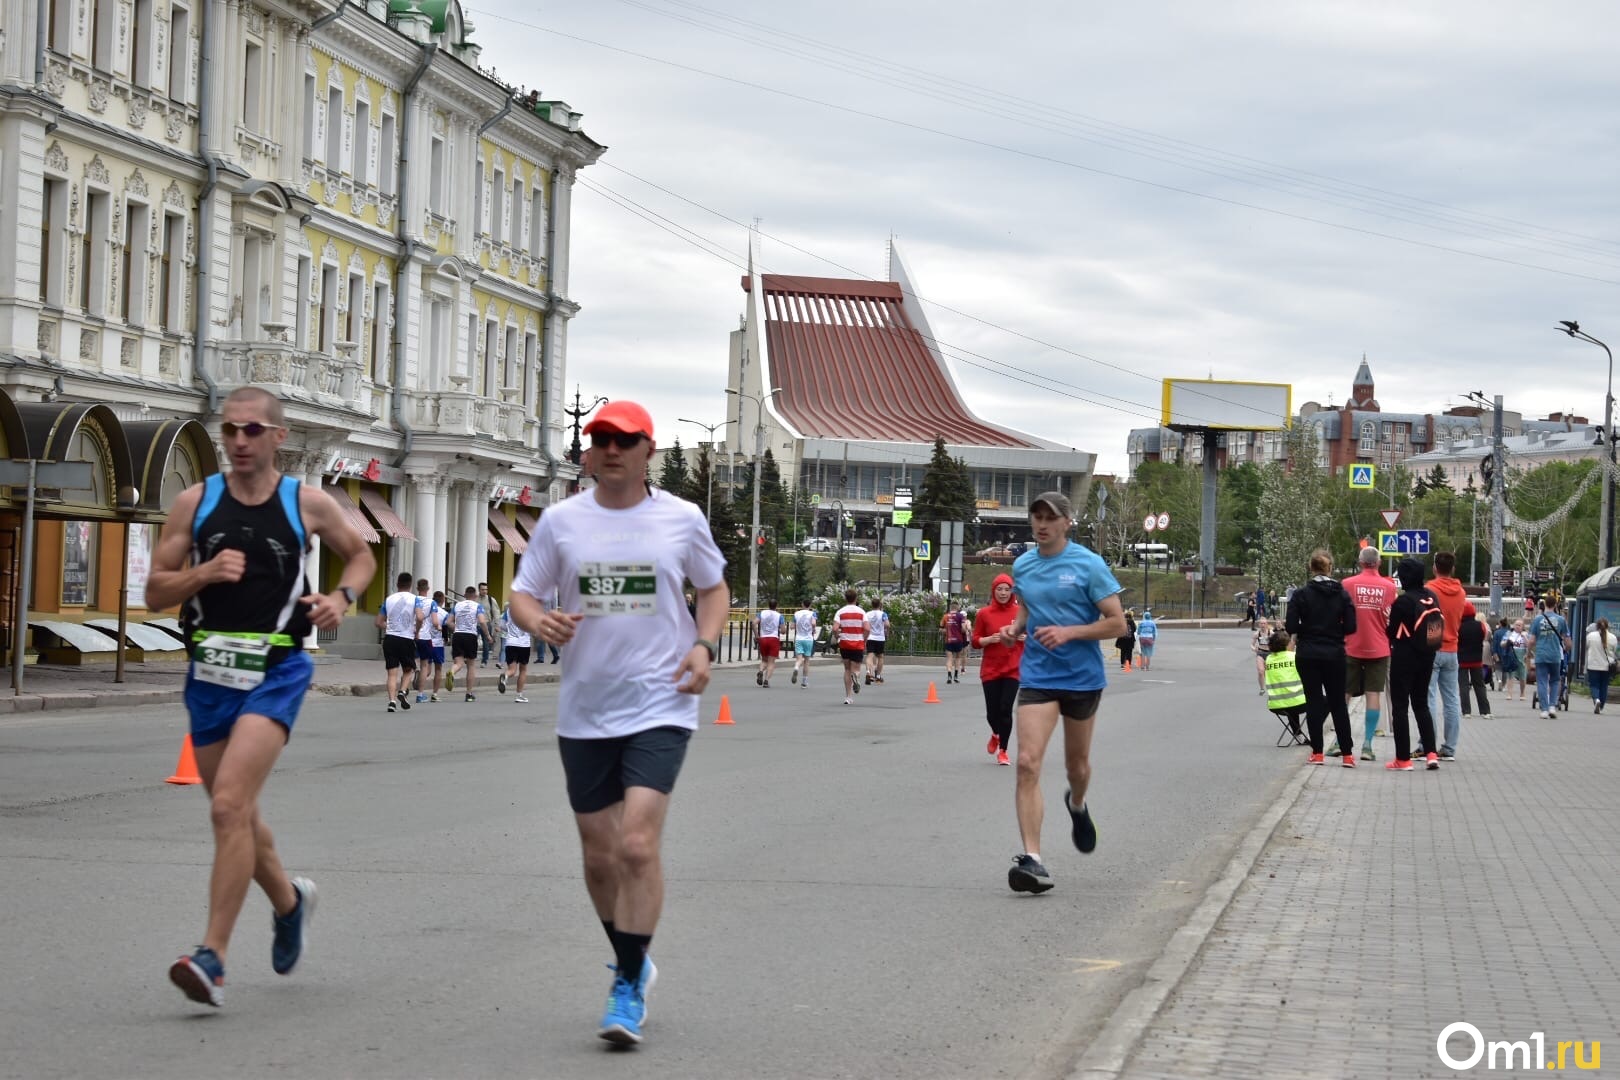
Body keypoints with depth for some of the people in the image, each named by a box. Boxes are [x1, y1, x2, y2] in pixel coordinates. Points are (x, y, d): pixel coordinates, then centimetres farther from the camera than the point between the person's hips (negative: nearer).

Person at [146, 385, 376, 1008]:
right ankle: (289, 900, 44)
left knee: (230, 805, -20)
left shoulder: (308, 504, 1)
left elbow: (360, 555, 18)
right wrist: (203, 572, -14)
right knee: (236, 816, 15)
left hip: (276, 672, -4)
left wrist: (342, 597, -2)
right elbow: (155, 593, 5)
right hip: (210, 674, 4)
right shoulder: (194, 503, 4)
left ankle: (212, 958, -19)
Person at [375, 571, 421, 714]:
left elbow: (379, 623, 8)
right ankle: (402, 691, -7)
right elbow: (419, 618, -17)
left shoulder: (389, 599, 7)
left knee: (392, 672, 2)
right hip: (407, 639, -2)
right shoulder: (414, 599, -1)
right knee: (408, 669, 17)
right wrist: (416, 632, 0)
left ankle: (392, 700, -13)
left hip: (390, 638, 2)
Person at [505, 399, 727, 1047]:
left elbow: (714, 588, 14)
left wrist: (704, 646, -4)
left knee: (638, 846, -16)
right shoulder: (561, 520, 2)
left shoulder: (682, 519, 0)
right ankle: (633, 962, 34)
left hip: (659, 707, -3)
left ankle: (629, 988, -5)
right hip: (584, 712, 3)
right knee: (599, 856, 10)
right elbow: (522, 594, 6)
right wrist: (538, 621, -18)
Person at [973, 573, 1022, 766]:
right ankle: (996, 735, 37)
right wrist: (990, 639, -15)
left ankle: (1003, 751, 2)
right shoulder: (984, 613, 2)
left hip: (1012, 669, -1)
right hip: (990, 669, 1)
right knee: (992, 712, 2)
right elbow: (975, 641, 4)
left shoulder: (1020, 612, 2)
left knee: (1006, 709, -11)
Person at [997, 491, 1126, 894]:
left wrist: (1068, 632, -21)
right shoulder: (1022, 566, 5)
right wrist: (1016, 626, 2)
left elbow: (1117, 623, -9)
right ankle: (1031, 858, -19)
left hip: (1082, 677, -2)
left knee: (1077, 765, 16)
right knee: (1028, 762, -16)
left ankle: (1077, 806, 53)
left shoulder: (1089, 565, -9)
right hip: (1036, 676, 2)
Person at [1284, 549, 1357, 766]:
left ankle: (1317, 752, 5)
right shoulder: (1342, 593, -2)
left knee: (1314, 701, 6)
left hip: (1308, 654, -1)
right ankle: (1347, 753, 7)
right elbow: (1350, 626, -5)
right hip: (1334, 654, 2)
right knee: (1338, 703, 9)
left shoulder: (1301, 594, -8)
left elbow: (1291, 627, -12)